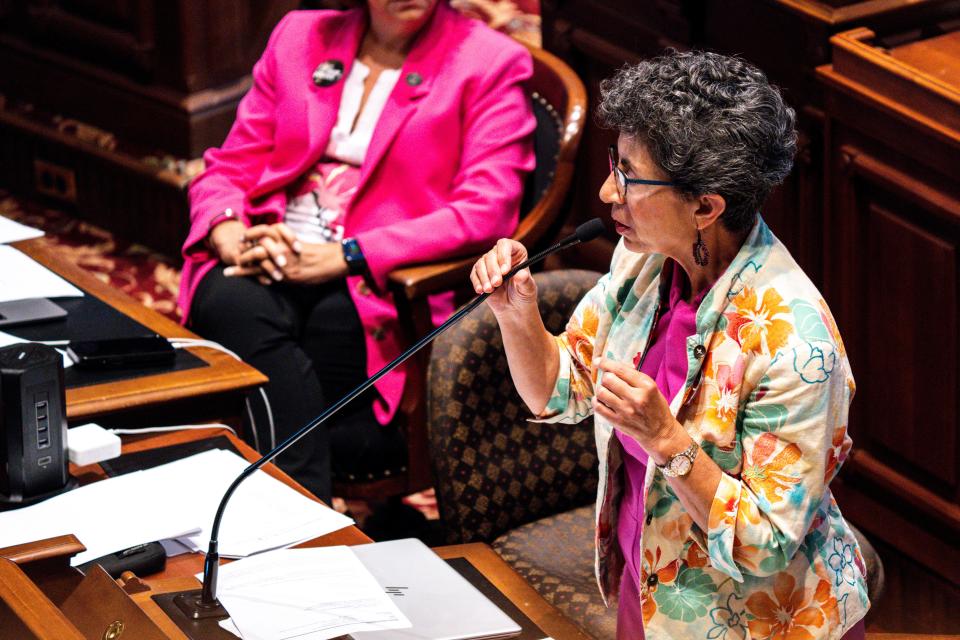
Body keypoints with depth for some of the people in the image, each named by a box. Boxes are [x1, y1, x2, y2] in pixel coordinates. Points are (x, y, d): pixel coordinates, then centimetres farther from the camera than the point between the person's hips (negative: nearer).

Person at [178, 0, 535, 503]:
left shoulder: (489, 61, 5)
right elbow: (228, 168, 17)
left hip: (378, 285, -3)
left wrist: (340, 257, -17)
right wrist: (230, 237, -8)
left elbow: (484, 213, -8)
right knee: (230, 304, -31)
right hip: (266, 266, 3)